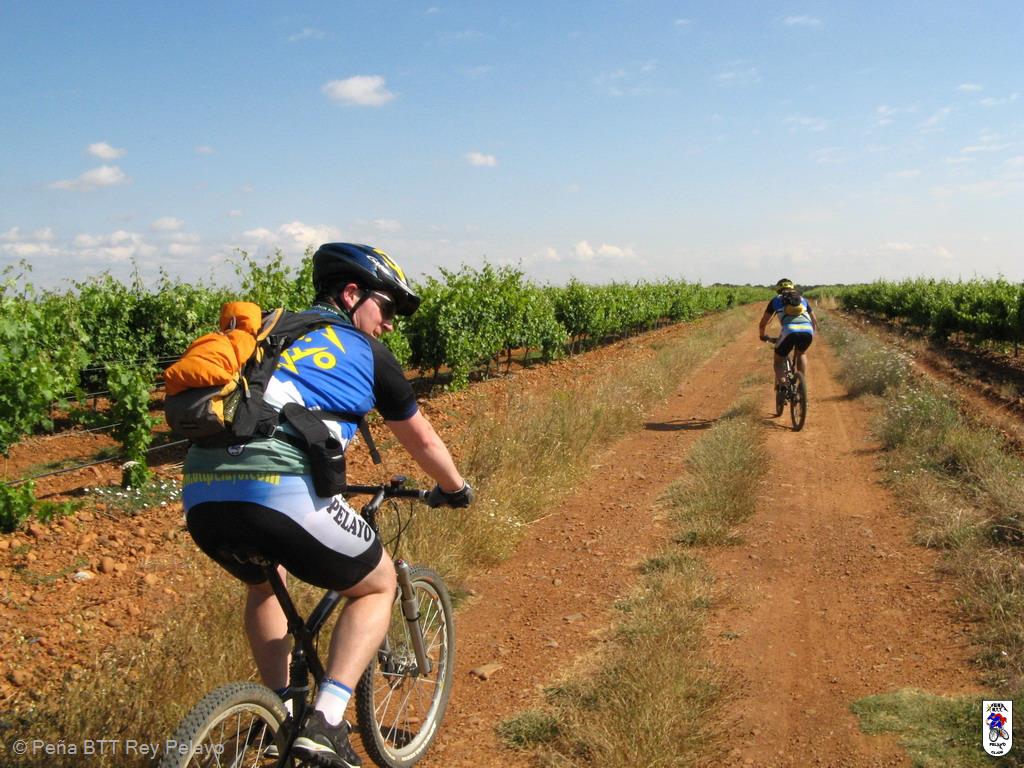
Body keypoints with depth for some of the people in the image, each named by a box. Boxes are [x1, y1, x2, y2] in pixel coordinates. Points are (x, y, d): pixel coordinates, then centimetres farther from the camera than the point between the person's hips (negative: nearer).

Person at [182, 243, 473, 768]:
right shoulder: (364, 352, 14)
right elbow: (421, 439, 23)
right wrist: (455, 490, 42)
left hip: (201, 496, 6)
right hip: (285, 495, -6)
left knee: (265, 583, 37)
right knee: (377, 586, 20)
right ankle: (325, 723, 7)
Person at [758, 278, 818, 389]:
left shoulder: (776, 300, 26)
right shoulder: (803, 299, 33)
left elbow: (763, 323, 30)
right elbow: (814, 321, 39)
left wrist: (762, 336, 49)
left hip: (789, 331, -2)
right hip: (807, 331, 3)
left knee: (778, 361, 20)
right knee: (801, 354, 35)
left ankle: (781, 382, -7)